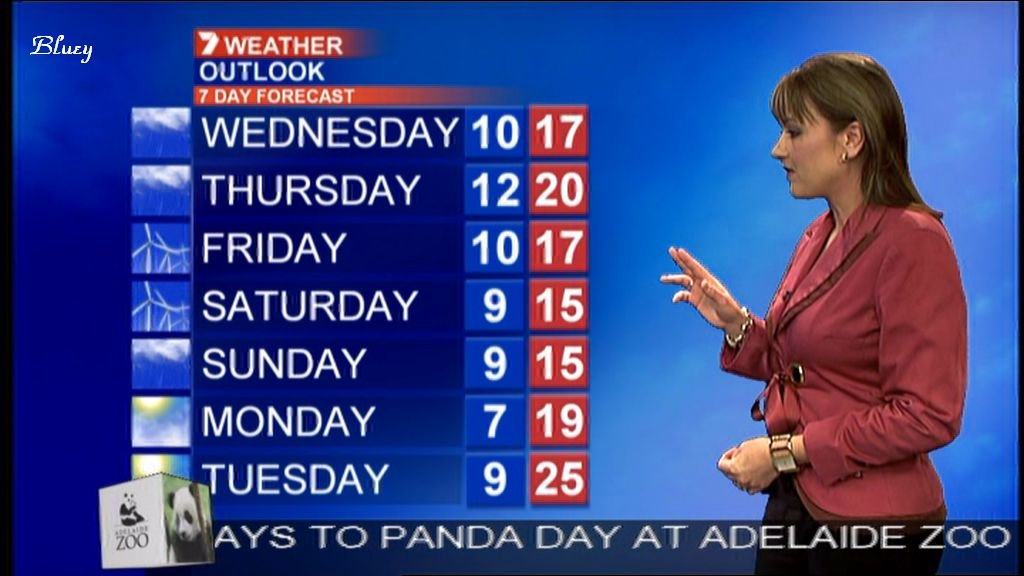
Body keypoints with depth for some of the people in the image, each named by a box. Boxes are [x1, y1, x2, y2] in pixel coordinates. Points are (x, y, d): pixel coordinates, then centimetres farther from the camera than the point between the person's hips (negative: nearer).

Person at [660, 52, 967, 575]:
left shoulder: (912, 242, -17)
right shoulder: (819, 236, 7)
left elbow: (927, 415, -20)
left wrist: (784, 451, -18)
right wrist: (736, 324, -1)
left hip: (871, 524, -7)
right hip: (795, 502, 7)